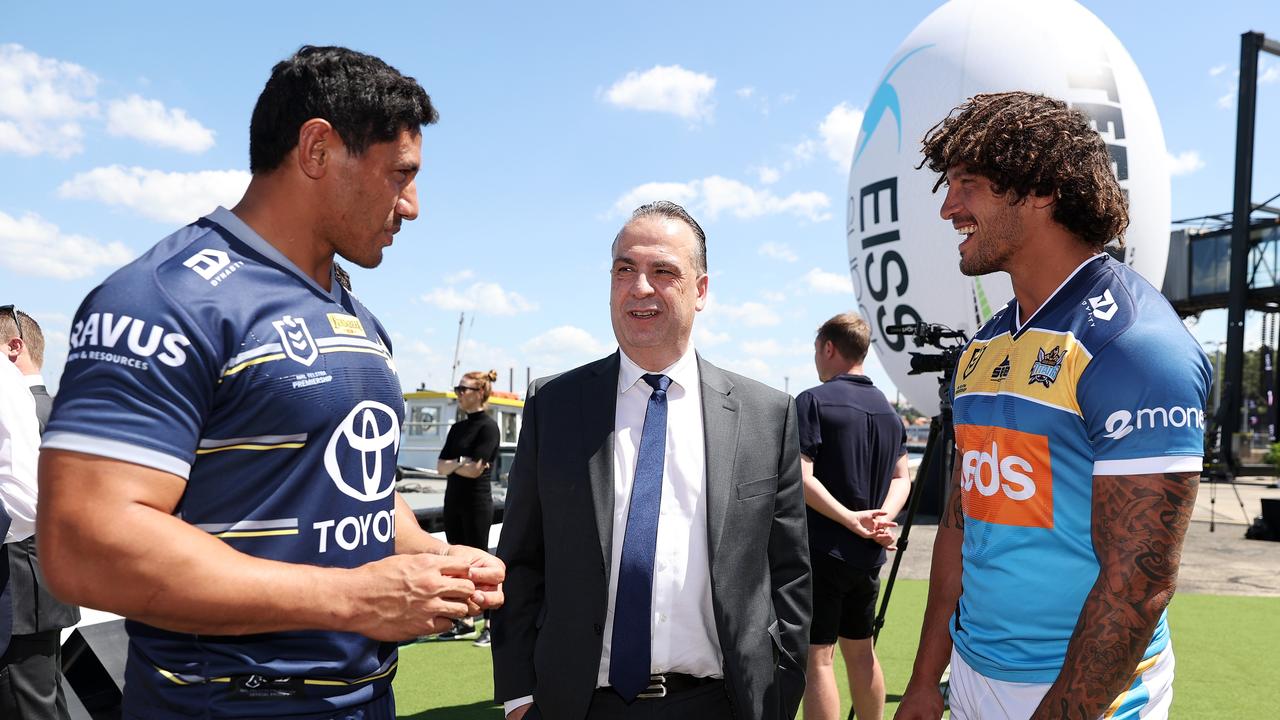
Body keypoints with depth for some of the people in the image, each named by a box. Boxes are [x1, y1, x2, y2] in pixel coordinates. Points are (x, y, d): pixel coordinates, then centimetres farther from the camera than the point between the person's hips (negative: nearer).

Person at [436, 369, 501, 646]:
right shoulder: (457, 428, 12)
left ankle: (491, 625, 5)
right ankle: (465, 622, 22)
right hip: (454, 500, 8)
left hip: (477, 502, -8)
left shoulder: (488, 426, -11)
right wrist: (461, 464, -10)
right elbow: (441, 466, 7)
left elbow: (475, 469, -18)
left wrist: (452, 464, -4)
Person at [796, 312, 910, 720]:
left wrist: (852, 519, -19)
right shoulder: (888, 409, 12)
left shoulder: (813, 401, -10)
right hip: (868, 554, 7)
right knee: (861, 648, 19)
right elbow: (901, 479, 11)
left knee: (817, 656, -3)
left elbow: (801, 477, -20)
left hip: (822, 549, -7)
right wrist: (884, 517, -4)